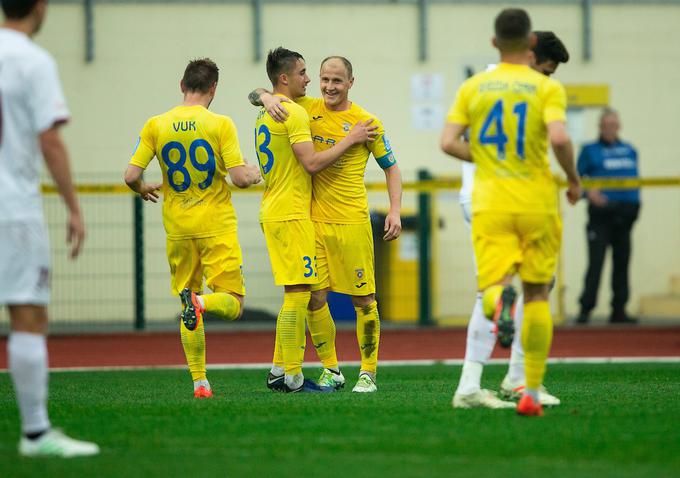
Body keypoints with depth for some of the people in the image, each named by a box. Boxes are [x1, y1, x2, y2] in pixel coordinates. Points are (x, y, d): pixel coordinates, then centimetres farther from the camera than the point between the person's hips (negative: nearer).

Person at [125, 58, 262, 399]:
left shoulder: (156, 125, 0)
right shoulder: (220, 124, -8)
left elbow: (131, 176, -3)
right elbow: (239, 178, -13)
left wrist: (144, 190, 19)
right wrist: (253, 174, 10)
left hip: (178, 229, 3)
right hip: (217, 227, -3)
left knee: (188, 312, 13)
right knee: (233, 304, 3)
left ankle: (199, 382, 6)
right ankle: (202, 302, -30)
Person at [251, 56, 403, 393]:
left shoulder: (366, 122, -1)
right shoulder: (306, 109, 6)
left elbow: (391, 167, 7)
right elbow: (255, 94, 13)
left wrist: (395, 211, -5)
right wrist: (267, 98, -11)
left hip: (351, 222, -3)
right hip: (312, 220, 3)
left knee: (363, 299, -1)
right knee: (315, 298, 2)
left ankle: (368, 372, 9)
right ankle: (330, 370, 15)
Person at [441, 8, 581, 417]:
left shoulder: (474, 87, 5)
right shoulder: (547, 87, -4)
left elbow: (449, 143, -1)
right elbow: (559, 138, -19)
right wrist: (574, 180, -1)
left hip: (490, 203, 1)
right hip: (538, 203, -1)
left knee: (492, 285, -2)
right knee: (538, 295, 10)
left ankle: (500, 299, -42)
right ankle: (532, 393, 9)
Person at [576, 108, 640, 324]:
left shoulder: (629, 151, 15)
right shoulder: (590, 150, 3)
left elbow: (635, 178, 20)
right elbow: (578, 177, -3)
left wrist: (635, 203, 11)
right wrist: (589, 192, -21)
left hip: (625, 214, 5)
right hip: (601, 214, -5)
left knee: (621, 262, 7)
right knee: (595, 262, -11)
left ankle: (619, 311, 12)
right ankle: (585, 309, -10)